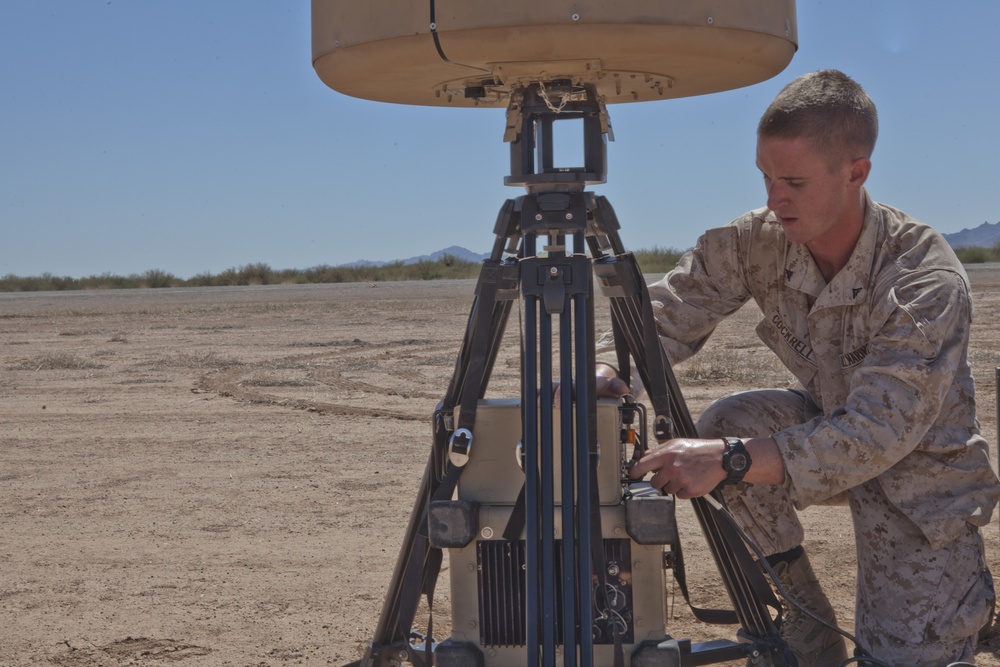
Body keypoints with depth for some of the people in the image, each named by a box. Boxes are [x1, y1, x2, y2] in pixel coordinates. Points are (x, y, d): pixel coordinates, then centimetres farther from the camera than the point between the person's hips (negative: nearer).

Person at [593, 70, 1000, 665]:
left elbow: (880, 434, -37)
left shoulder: (928, 277, -32)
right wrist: (605, 367, -39)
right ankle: (807, 618, -3)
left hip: (920, 471, -5)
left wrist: (729, 461, -47)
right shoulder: (758, 241, -16)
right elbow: (668, 315, -15)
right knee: (728, 422, -23)